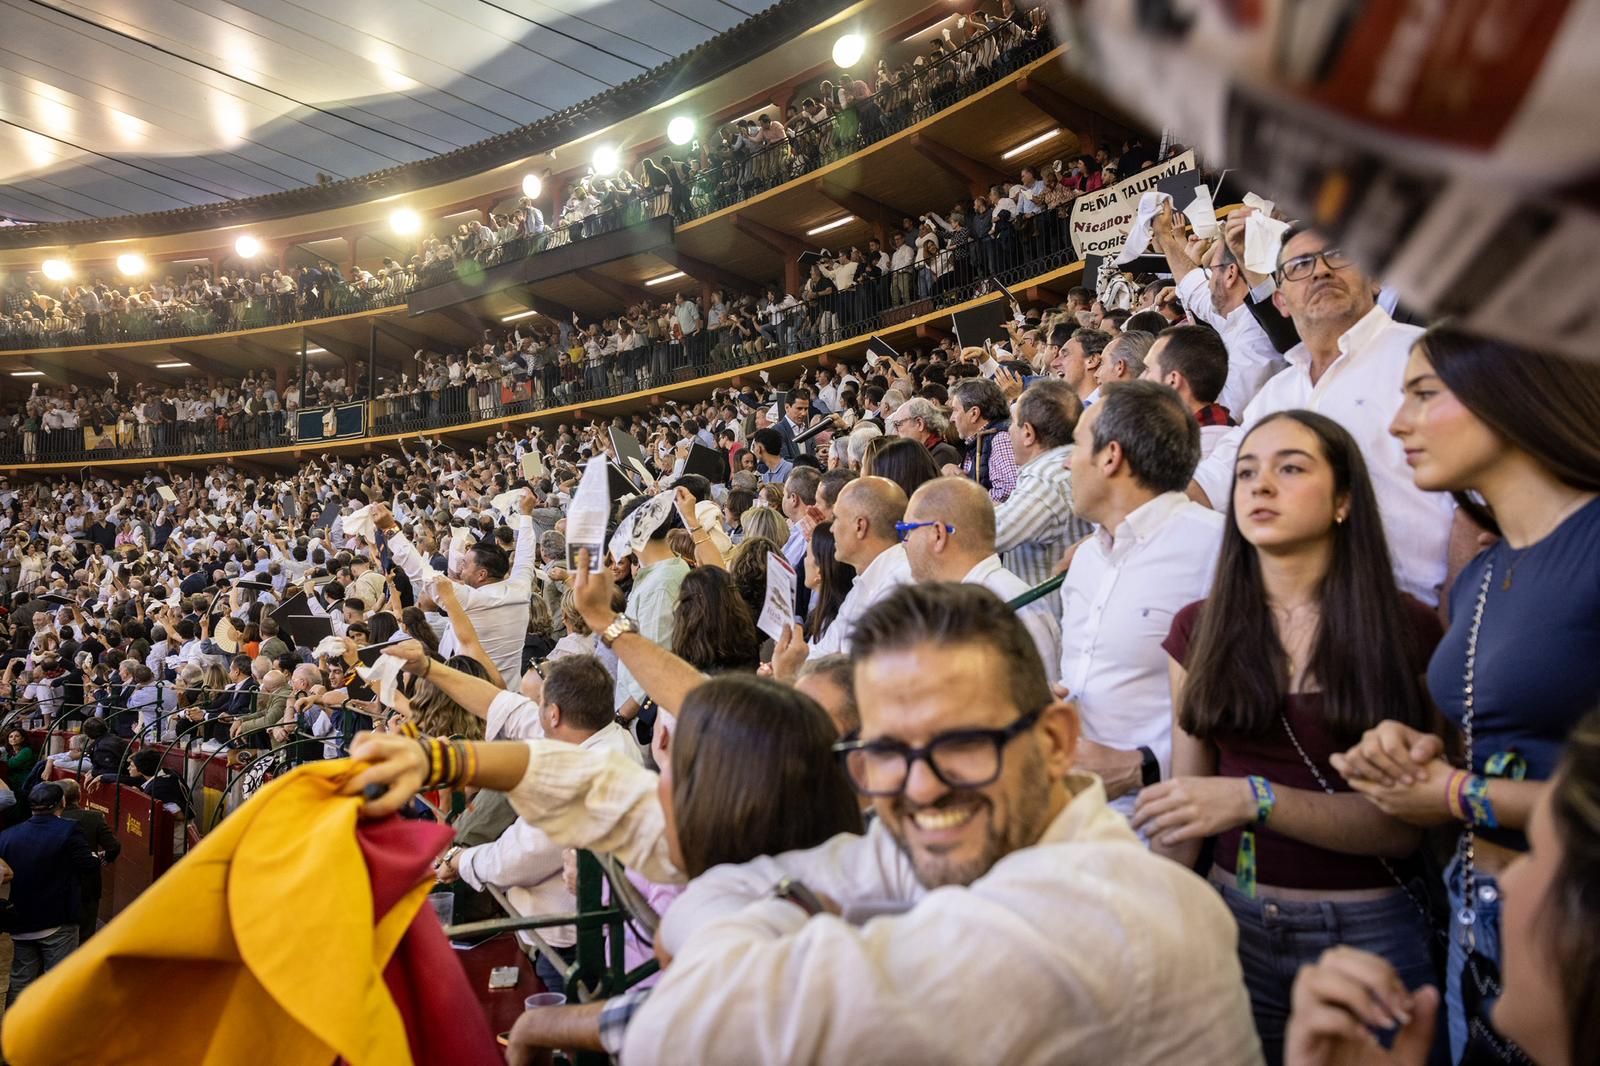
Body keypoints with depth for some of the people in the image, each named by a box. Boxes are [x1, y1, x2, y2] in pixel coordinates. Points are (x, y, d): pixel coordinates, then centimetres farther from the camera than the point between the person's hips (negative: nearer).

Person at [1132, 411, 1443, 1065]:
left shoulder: (1408, 632, -6)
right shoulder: (1199, 630, 1)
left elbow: (1406, 824, -12)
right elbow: (1185, 793, 4)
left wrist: (1256, 800, -25)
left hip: (1370, 935, -2)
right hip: (1235, 920, 2)